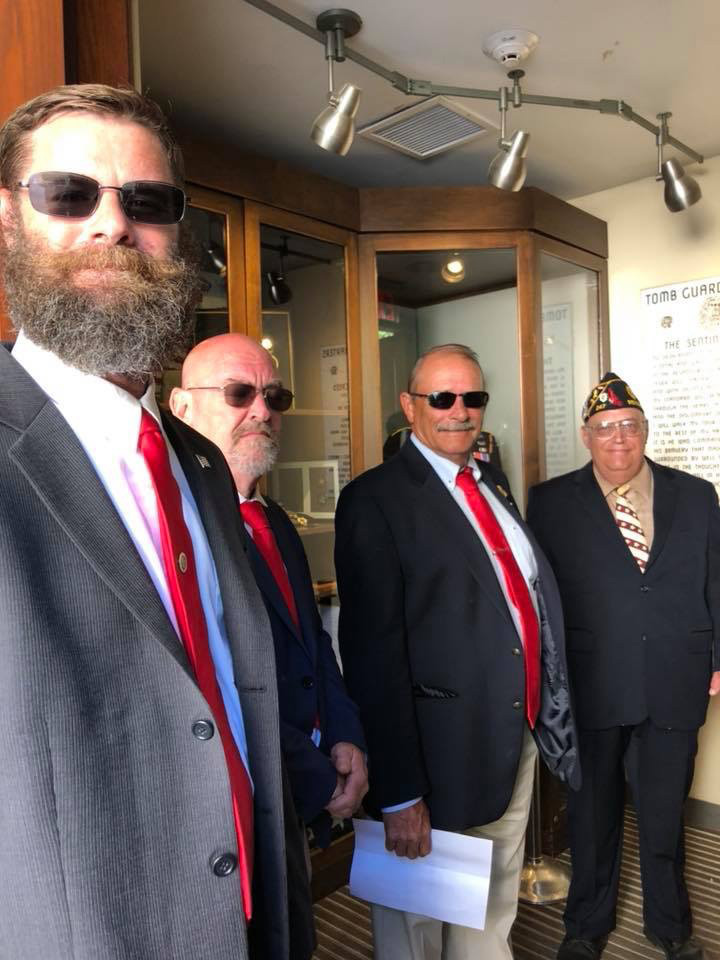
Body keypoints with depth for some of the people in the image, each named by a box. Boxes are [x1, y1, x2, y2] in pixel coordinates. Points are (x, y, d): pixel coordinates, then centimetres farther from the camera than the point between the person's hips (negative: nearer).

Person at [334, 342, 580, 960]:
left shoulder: (493, 481, 8)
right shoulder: (375, 499, -16)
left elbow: (537, 591, 13)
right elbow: (373, 654, -20)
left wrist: (541, 714, 11)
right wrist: (398, 793, -19)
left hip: (519, 737, 7)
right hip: (441, 753, -7)